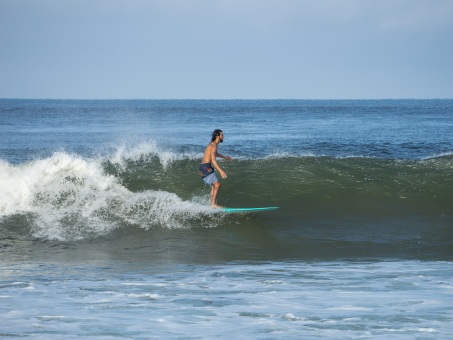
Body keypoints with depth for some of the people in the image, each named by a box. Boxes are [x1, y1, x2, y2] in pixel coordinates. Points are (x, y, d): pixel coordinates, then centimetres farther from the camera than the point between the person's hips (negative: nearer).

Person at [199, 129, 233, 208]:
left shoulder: (212, 144, 17)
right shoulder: (213, 145, -15)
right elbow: (213, 160, -24)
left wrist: (224, 157, 53)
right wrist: (221, 171, -31)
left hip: (203, 167, 10)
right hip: (206, 167, -10)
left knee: (213, 186, 14)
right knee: (217, 185, -14)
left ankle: (213, 204, 14)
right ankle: (213, 204, -17)